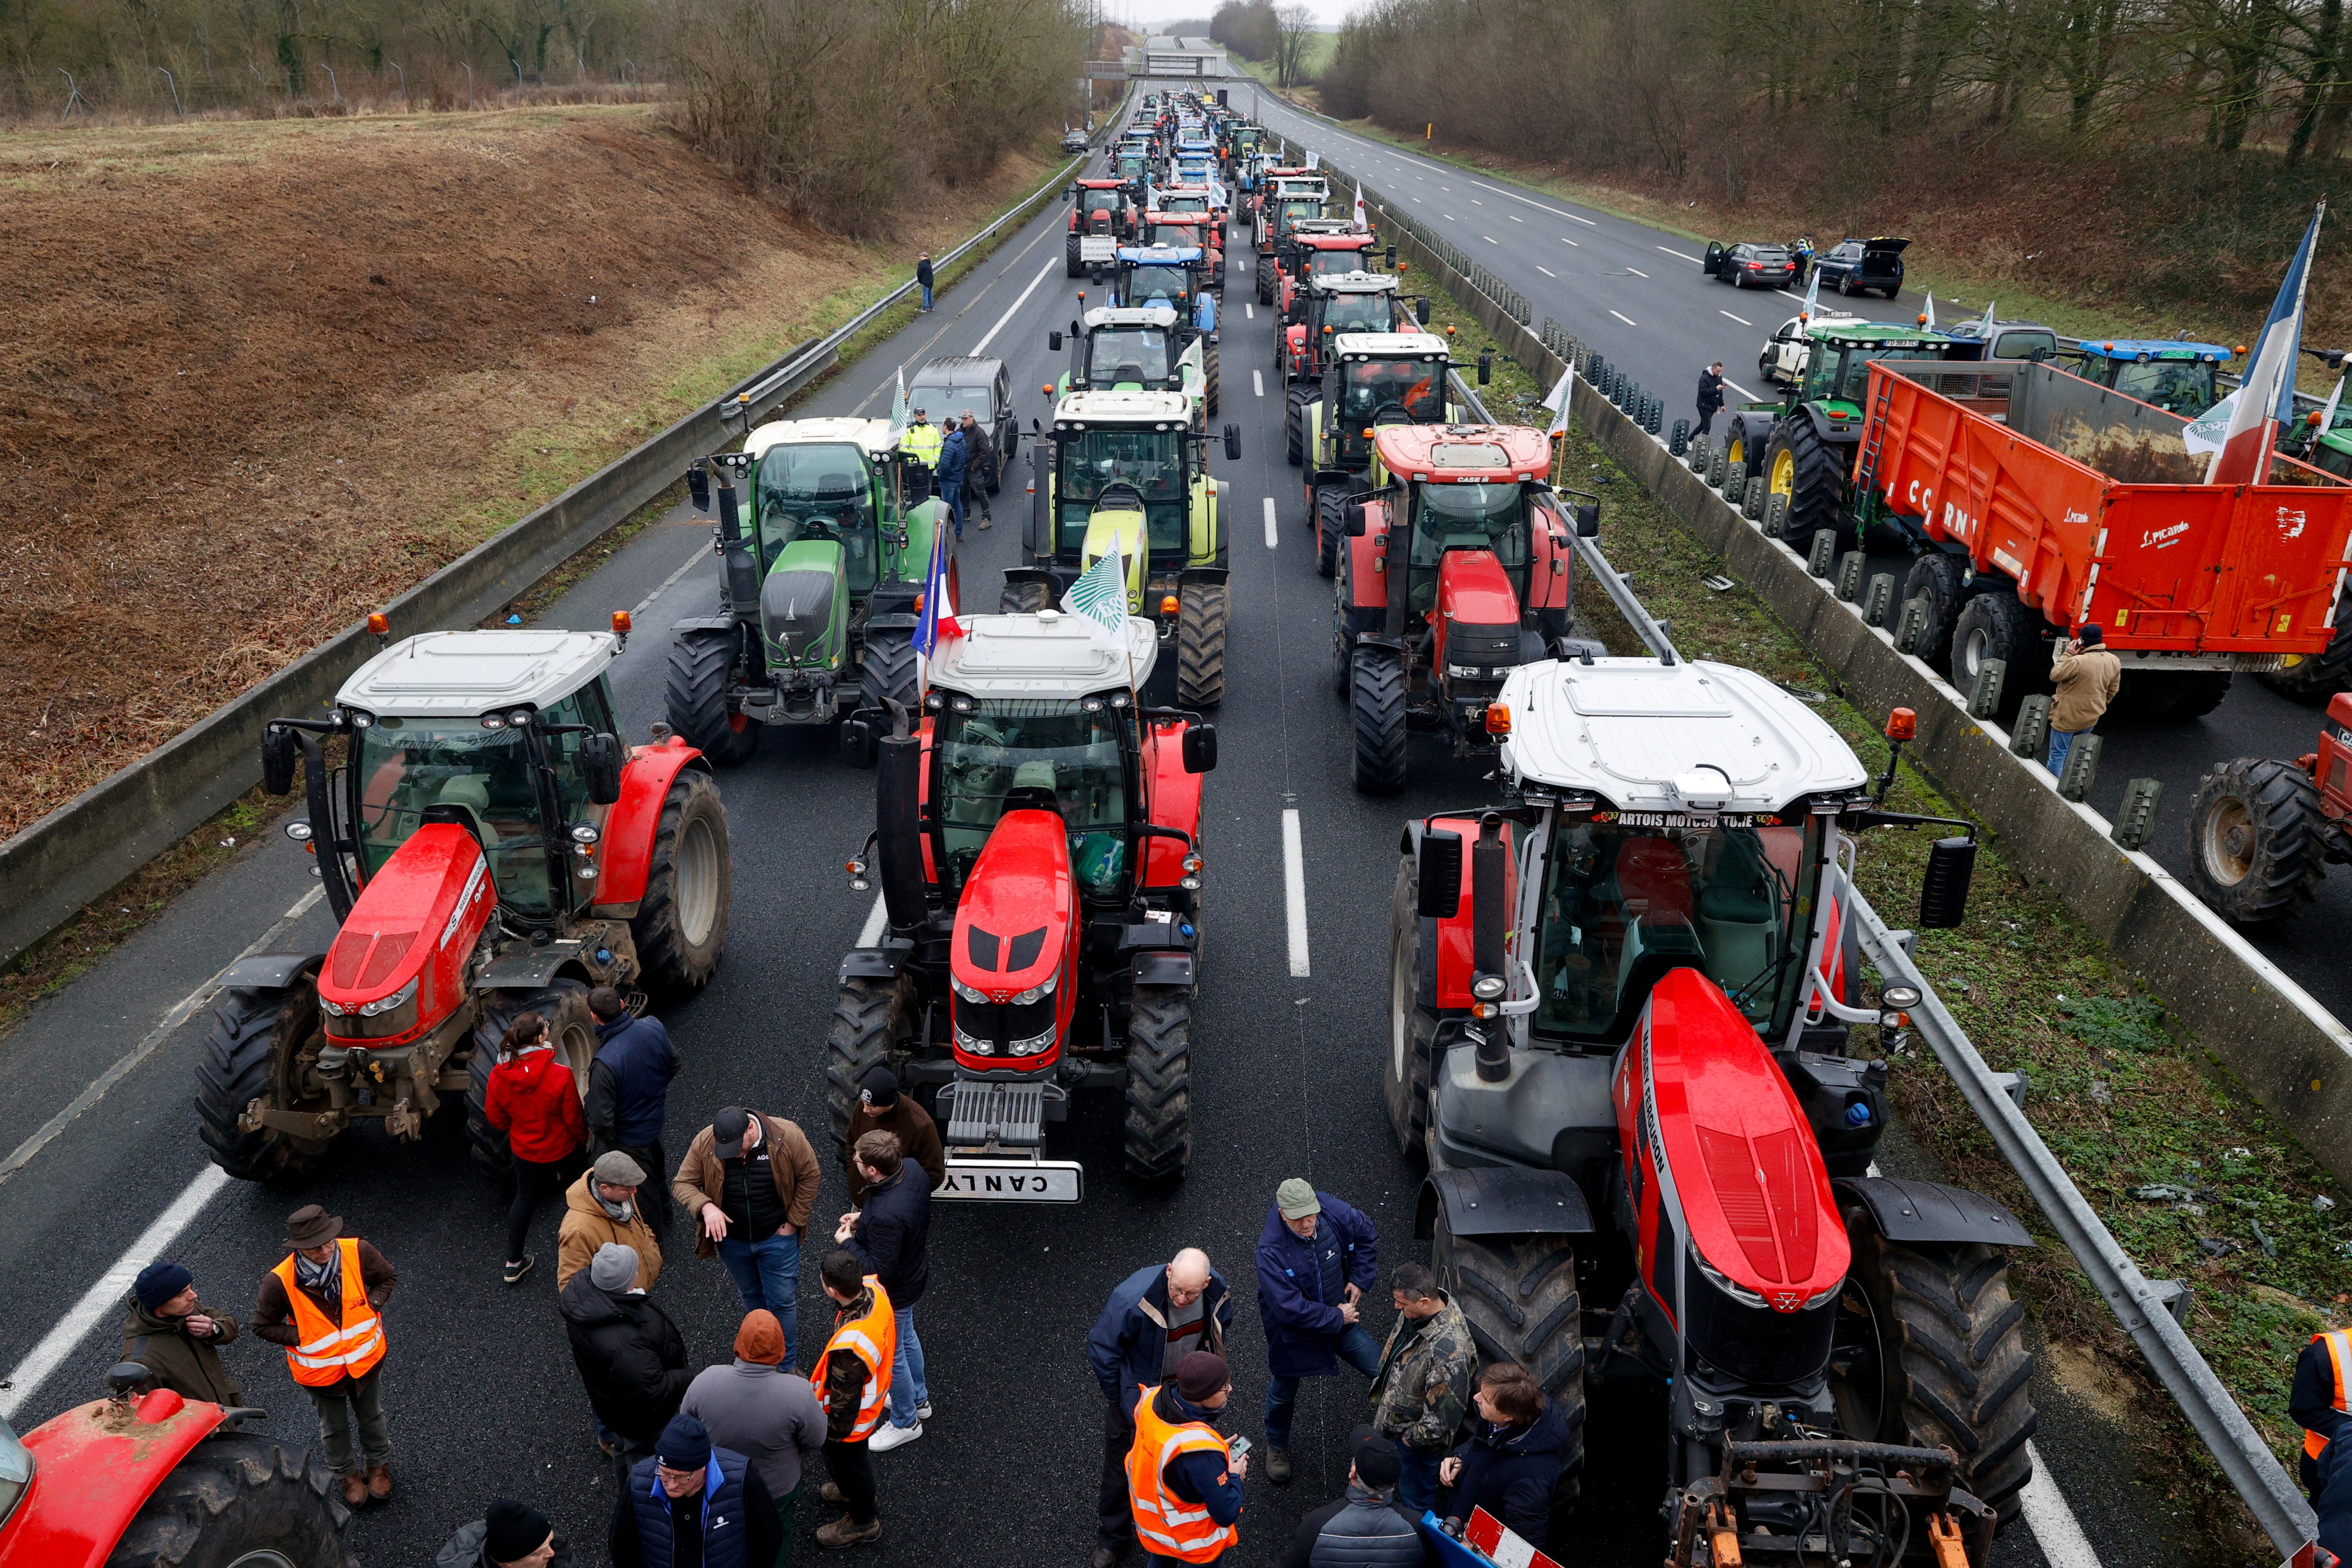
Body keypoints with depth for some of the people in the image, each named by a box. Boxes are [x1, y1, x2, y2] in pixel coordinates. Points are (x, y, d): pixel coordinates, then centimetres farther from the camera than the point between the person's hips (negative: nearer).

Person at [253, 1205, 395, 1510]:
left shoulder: (358, 1253, -25)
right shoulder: (279, 1283, -30)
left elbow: (388, 1278, -5)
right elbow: (263, 1327, -13)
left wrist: (371, 1308, -19)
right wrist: (301, 1338, -21)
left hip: (366, 1358, 1)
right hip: (320, 1369, -1)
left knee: (372, 1417, 26)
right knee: (334, 1428, 24)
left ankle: (378, 1465, 53)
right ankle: (348, 1474, 51)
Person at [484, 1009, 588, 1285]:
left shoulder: (499, 1075, -19)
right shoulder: (560, 1075, -31)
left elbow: (495, 1117, -3)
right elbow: (573, 1118, -18)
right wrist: (583, 1138, 4)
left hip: (524, 1147, 4)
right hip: (560, 1148, -4)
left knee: (525, 1198, 21)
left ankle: (514, 1262, 29)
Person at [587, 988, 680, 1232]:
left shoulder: (604, 1063, -39)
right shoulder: (653, 1027, -21)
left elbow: (601, 1120, -30)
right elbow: (674, 1064, 0)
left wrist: (601, 1135, -7)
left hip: (630, 1137, -6)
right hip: (657, 1118, 6)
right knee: (656, 1169, 33)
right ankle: (664, 1217, 58)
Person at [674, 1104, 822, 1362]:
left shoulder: (787, 1136, -25)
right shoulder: (704, 1143, -20)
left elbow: (810, 1177, -11)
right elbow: (683, 1183, -11)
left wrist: (794, 1221, -11)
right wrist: (705, 1207, -30)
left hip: (777, 1238, -2)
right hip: (732, 1241, 3)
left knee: (782, 1300, 9)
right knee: (750, 1295, 25)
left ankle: (785, 1362, 30)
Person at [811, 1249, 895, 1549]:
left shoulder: (849, 1347, -47)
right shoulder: (874, 1289, -27)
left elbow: (843, 1401, -29)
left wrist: (832, 1434, -13)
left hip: (852, 1419, -7)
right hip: (874, 1393, 7)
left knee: (848, 1462, 23)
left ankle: (863, 1522, 50)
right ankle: (854, 1491, 64)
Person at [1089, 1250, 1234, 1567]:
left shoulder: (1217, 1291, -22)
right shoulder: (1133, 1299, -37)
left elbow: (1222, 1325, 4)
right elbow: (1101, 1350, -22)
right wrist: (1119, 1400, -12)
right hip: (1137, 1394, -3)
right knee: (1122, 1466, 14)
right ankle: (1112, 1539, 38)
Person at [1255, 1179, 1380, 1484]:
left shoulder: (1335, 1213, -22)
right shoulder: (1271, 1249, -33)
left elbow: (1366, 1236, 3)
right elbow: (1289, 1308, -32)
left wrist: (1360, 1280, -3)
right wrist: (1337, 1318, -23)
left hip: (1342, 1317, 3)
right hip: (1293, 1331, -3)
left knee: (1384, 1372, 3)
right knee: (1284, 1393, 19)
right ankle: (1277, 1447, 48)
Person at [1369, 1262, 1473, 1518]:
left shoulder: (1449, 1349, -44)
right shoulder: (1415, 1311, -17)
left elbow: (1445, 1415, -33)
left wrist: (1413, 1437, -18)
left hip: (1419, 1438, -7)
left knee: (1417, 1499, 20)